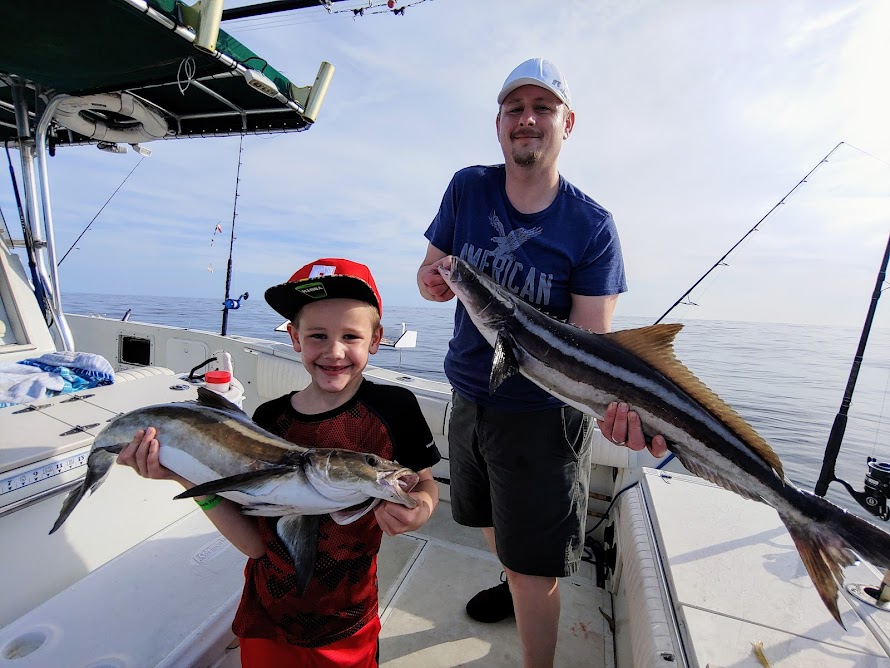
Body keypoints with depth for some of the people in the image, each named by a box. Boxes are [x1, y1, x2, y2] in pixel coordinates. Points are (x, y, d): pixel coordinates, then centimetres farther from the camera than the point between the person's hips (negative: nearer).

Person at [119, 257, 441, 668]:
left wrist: (420, 507, -26)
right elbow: (255, 543, -11)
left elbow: (424, 483, -5)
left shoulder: (393, 407, -19)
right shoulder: (269, 418, -12)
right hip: (266, 619, 2)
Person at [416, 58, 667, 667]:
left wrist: (615, 396, -39)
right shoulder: (467, 188, -2)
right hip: (470, 398, 5)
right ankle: (510, 582, 61)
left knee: (534, 568, 7)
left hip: (543, 414, -4)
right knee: (493, 523, 28)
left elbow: (589, 339, -18)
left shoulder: (591, 226, -13)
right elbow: (430, 271, 1)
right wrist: (433, 279, -23)